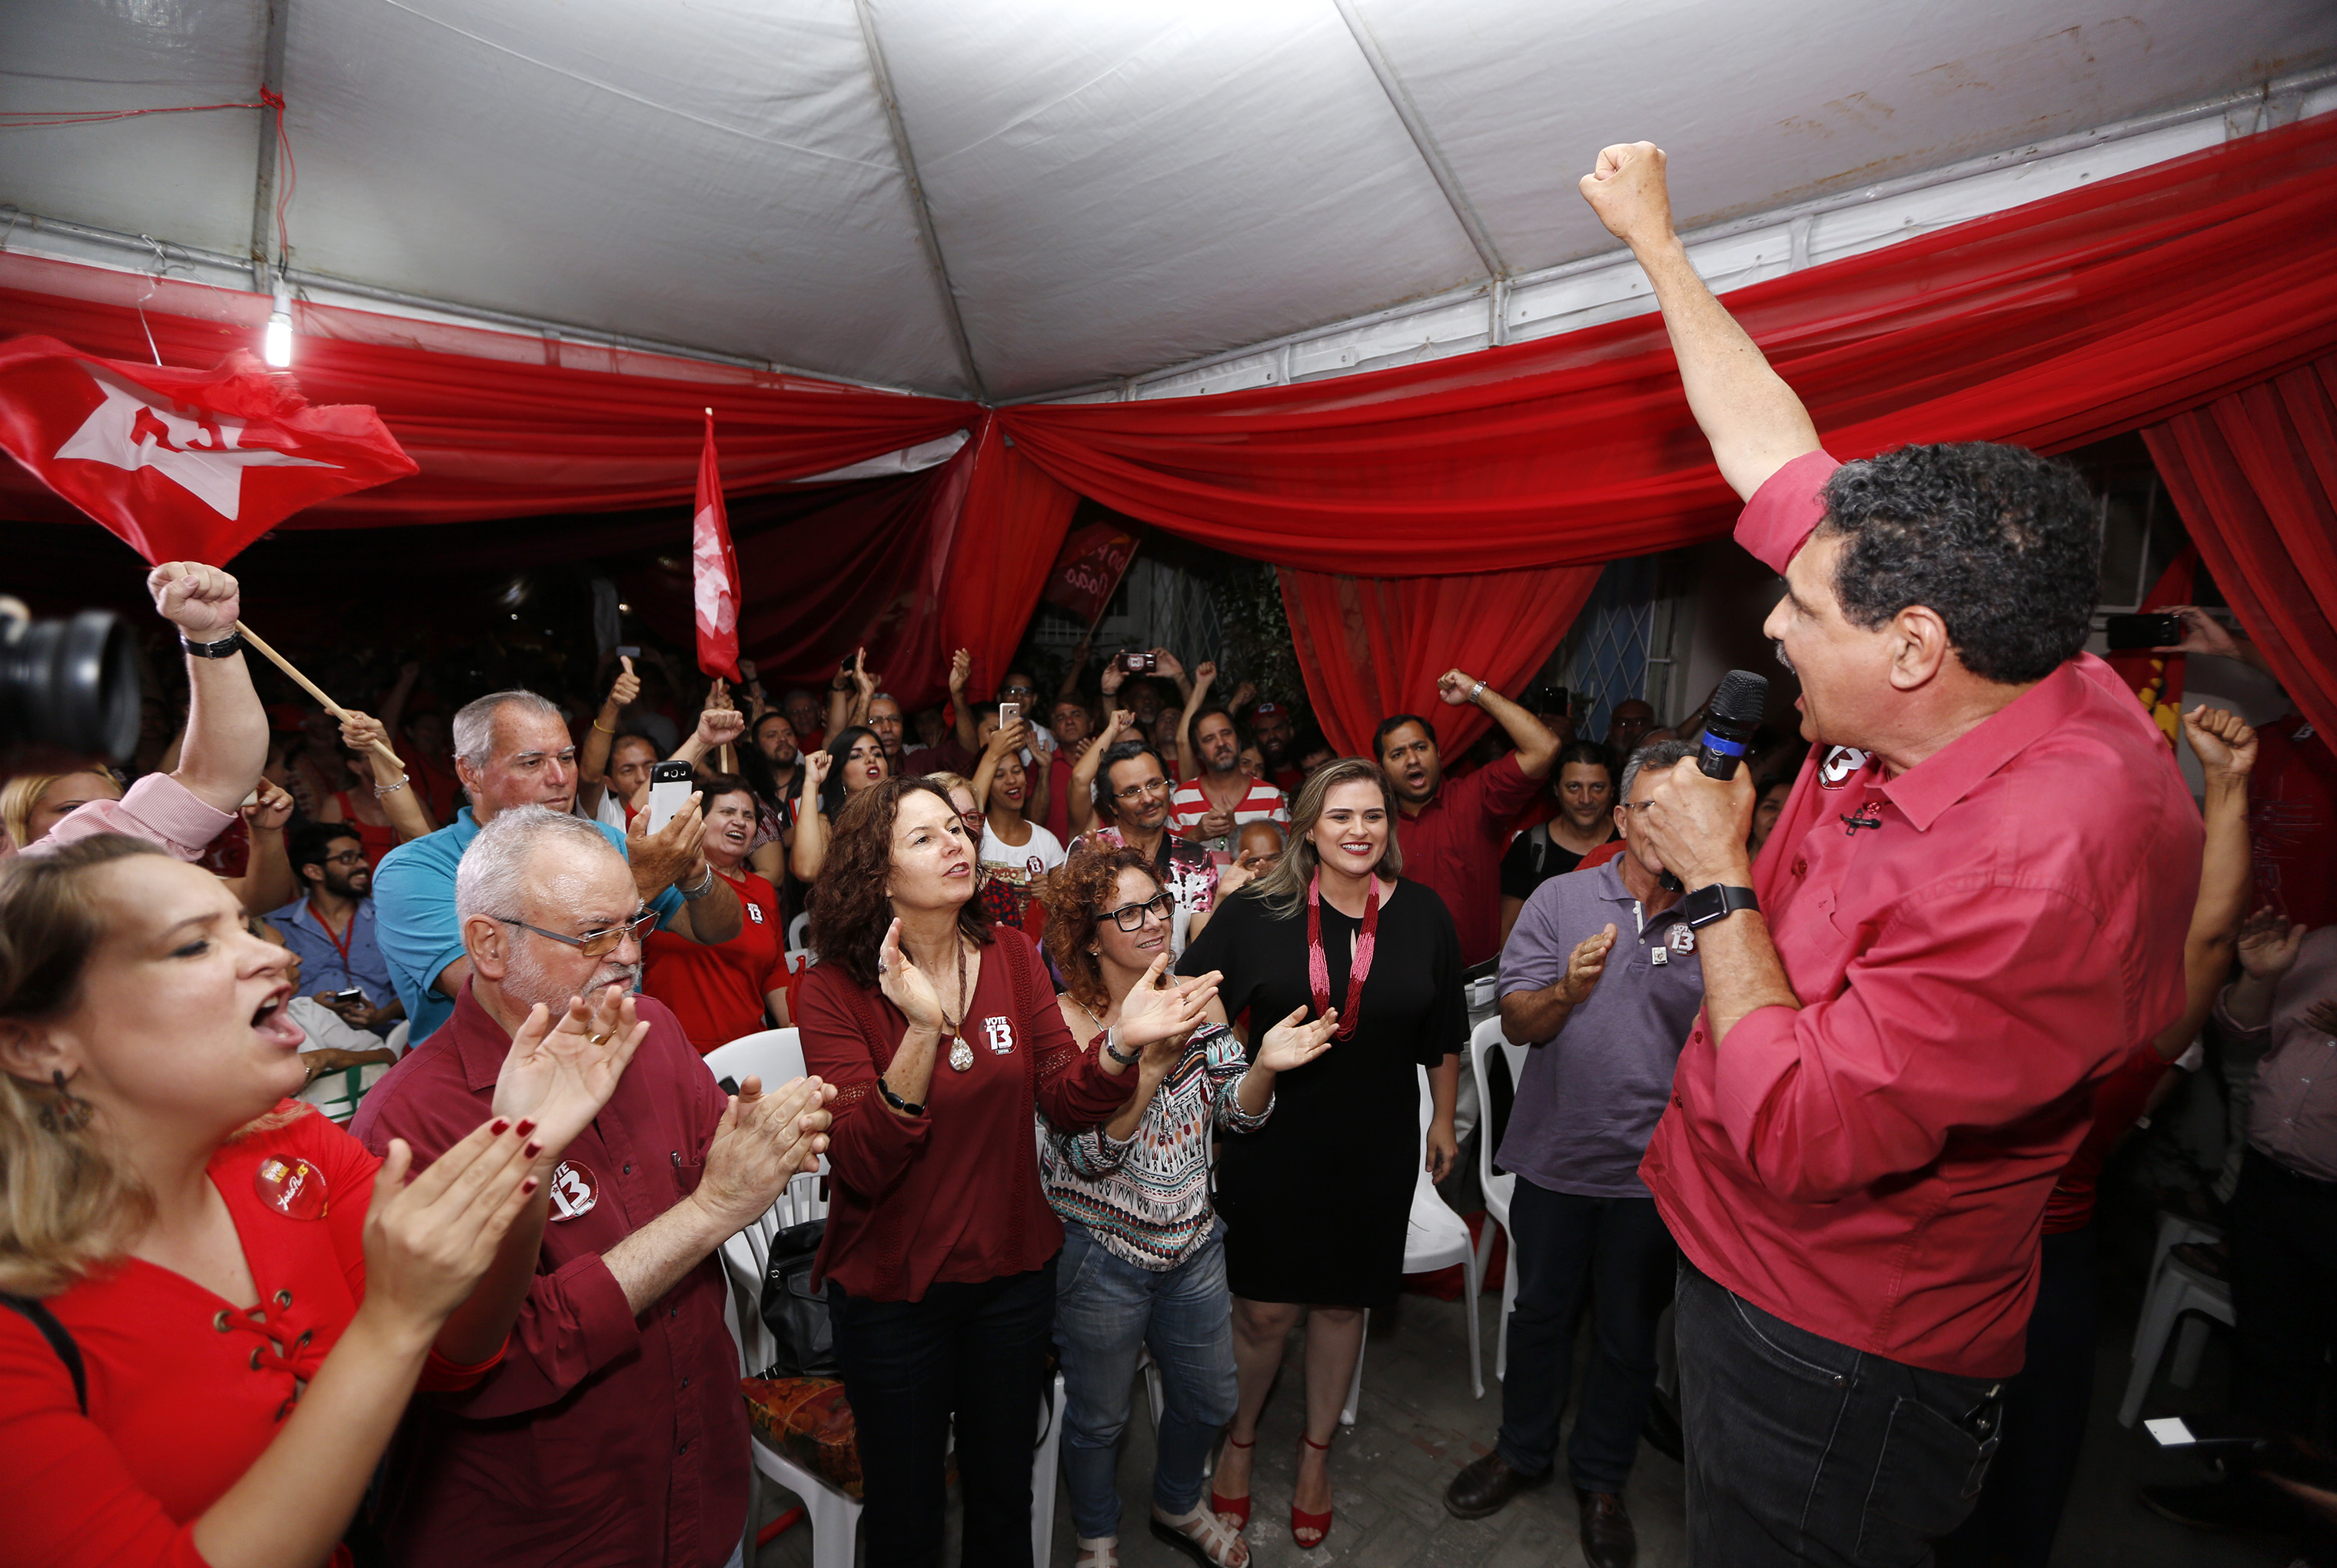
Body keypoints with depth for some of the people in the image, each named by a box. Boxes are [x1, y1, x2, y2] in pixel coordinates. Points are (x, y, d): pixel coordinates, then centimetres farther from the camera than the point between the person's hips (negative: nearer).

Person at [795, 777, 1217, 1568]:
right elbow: (862, 1164, -25)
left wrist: (1123, 1044, -29)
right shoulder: (835, 989, -17)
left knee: (1004, 1489, 24)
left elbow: (1068, 1103, -8)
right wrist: (924, 1029, -38)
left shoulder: (1012, 956, -6)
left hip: (1012, 1272, 3)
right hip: (891, 1289, -3)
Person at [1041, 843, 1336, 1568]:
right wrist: (1145, 1057, -41)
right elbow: (1091, 1155, -27)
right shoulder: (1064, 1024, -20)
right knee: (1100, 1417, 18)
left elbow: (1237, 1113, -2)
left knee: (1207, 1400, 23)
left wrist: (1265, 1066, -24)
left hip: (1192, 1242, 5)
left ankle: (1178, 1507, 53)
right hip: (1101, 1255, -5)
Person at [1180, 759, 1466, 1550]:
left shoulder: (1423, 914, -4)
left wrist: (1443, 1121, 14)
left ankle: (1316, 1453, 40)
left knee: (1342, 1302, 15)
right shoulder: (1258, 910, -10)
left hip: (1376, 1149, 2)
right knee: (1264, 1307, 6)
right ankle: (1238, 1441, 36)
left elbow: (1443, 1035, 8)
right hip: (1270, 1140, -1)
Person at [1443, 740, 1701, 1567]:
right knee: (1540, 1311, 18)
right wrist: (1568, 989, -26)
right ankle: (1523, 1451, 41)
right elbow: (1517, 1023, -5)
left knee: (1628, 1332, 17)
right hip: (1557, 1155, 1)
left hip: (1654, 1166, 0)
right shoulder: (1561, 899, -4)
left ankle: (1601, 1480, 40)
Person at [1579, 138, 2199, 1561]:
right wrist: (1655, 240, 10)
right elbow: (1776, 455, 0)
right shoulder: (1951, 693, -10)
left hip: (1840, 1360, -8)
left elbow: (1799, 1137, -32)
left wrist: (1718, 885, -21)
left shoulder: (2052, 852, -34)